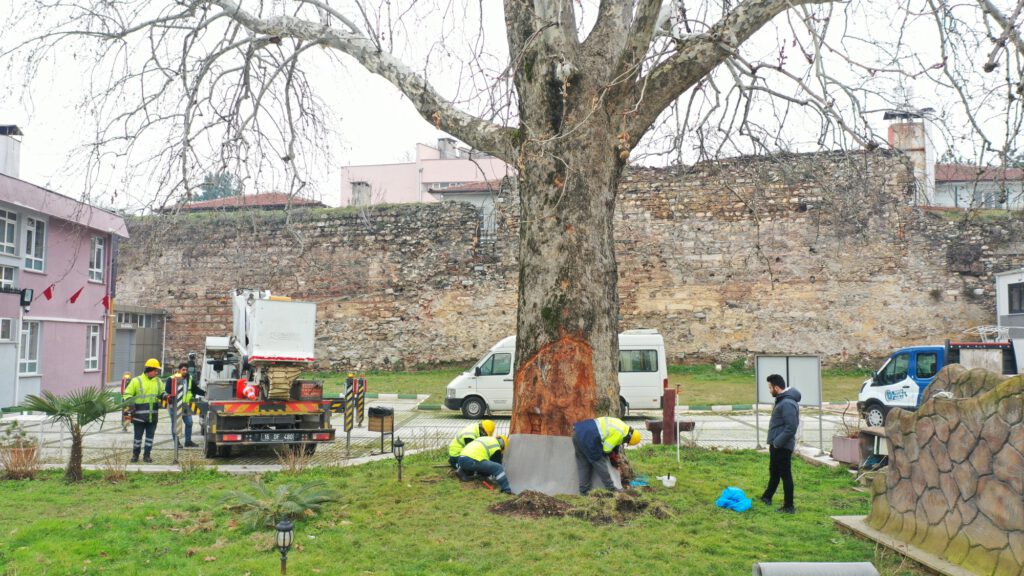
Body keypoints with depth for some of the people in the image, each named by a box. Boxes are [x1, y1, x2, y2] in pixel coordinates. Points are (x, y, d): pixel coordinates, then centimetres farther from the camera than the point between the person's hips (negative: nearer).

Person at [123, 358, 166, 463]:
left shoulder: (158, 381, 10)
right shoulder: (136, 381, -4)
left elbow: (161, 393, 19)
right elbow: (127, 394, -2)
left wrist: (164, 396, -3)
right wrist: (130, 402, -19)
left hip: (153, 415, 4)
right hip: (139, 415, -4)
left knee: (150, 436, 7)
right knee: (138, 436, 4)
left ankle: (147, 455, 17)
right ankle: (135, 455, 19)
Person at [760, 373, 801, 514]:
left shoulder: (787, 404, -23)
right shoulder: (782, 400, 10)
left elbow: (791, 428, -28)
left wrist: (778, 442, -22)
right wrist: (774, 442, 15)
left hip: (782, 447, -10)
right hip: (777, 445, 10)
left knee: (785, 476, -1)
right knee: (774, 472, 23)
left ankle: (789, 507, 7)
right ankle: (767, 497, 39)